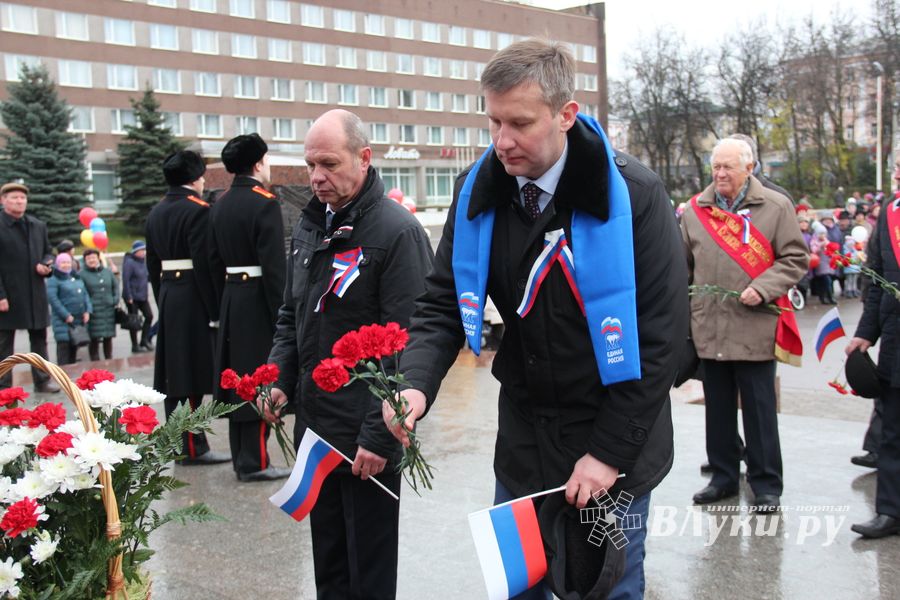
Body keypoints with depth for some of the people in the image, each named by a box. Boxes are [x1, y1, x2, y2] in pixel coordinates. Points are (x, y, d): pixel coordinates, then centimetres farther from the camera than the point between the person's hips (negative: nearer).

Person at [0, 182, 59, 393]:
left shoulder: (38, 226, 11)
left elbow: (48, 253, 20)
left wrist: (46, 265, -5)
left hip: (35, 294, 6)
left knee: (39, 339, 12)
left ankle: (42, 381, 22)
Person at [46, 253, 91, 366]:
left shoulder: (77, 277, 17)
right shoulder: (54, 279, -5)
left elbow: (85, 294, 17)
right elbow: (52, 298, -15)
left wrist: (88, 311, 2)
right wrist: (66, 315, -18)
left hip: (79, 319, 6)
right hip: (63, 320, -6)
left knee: (75, 346, 11)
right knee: (64, 345, -10)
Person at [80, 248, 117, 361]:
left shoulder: (107, 272, 12)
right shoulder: (81, 274, -5)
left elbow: (115, 286, 20)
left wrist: (115, 299, 6)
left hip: (109, 310, 5)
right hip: (93, 312, -5)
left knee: (108, 337, 12)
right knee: (94, 339, -5)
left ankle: (109, 360, 23)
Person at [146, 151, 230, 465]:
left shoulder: (156, 213, 13)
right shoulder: (198, 210, -12)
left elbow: (152, 264, 16)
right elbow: (204, 263, -17)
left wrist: (162, 302, 20)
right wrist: (214, 311, -15)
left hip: (168, 300, 8)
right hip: (194, 300, -8)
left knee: (175, 377, 11)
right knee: (191, 376, -5)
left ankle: (180, 445, 19)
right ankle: (192, 448, 0)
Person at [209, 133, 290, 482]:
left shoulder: (220, 206, 11)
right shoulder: (264, 204, -13)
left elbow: (215, 262, 14)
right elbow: (274, 266, -18)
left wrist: (223, 306, 19)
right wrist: (281, 315, -16)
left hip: (230, 300, 8)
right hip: (258, 303, -8)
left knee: (237, 376, 12)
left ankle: (241, 456, 21)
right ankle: (254, 462, 0)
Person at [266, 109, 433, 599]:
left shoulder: (397, 231, -14)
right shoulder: (308, 226, 11)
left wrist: (380, 435, -20)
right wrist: (280, 380, 6)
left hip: (366, 433, -7)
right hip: (313, 424, 7)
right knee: (327, 558, 19)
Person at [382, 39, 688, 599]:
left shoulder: (633, 195, -17)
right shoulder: (478, 193, -4)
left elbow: (661, 336, -15)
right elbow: (444, 304, -1)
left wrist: (611, 452, -15)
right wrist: (416, 384, -21)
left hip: (611, 447, -3)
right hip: (522, 442, 4)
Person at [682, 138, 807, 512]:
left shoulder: (775, 207, 0)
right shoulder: (696, 209, 9)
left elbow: (796, 259, -1)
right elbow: (682, 263, 16)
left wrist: (762, 289, -15)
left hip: (754, 328, -3)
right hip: (708, 329, 3)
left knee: (759, 410, 3)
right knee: (718, 408, 13)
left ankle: (766, 485, 16)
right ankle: (723, 477, 26)